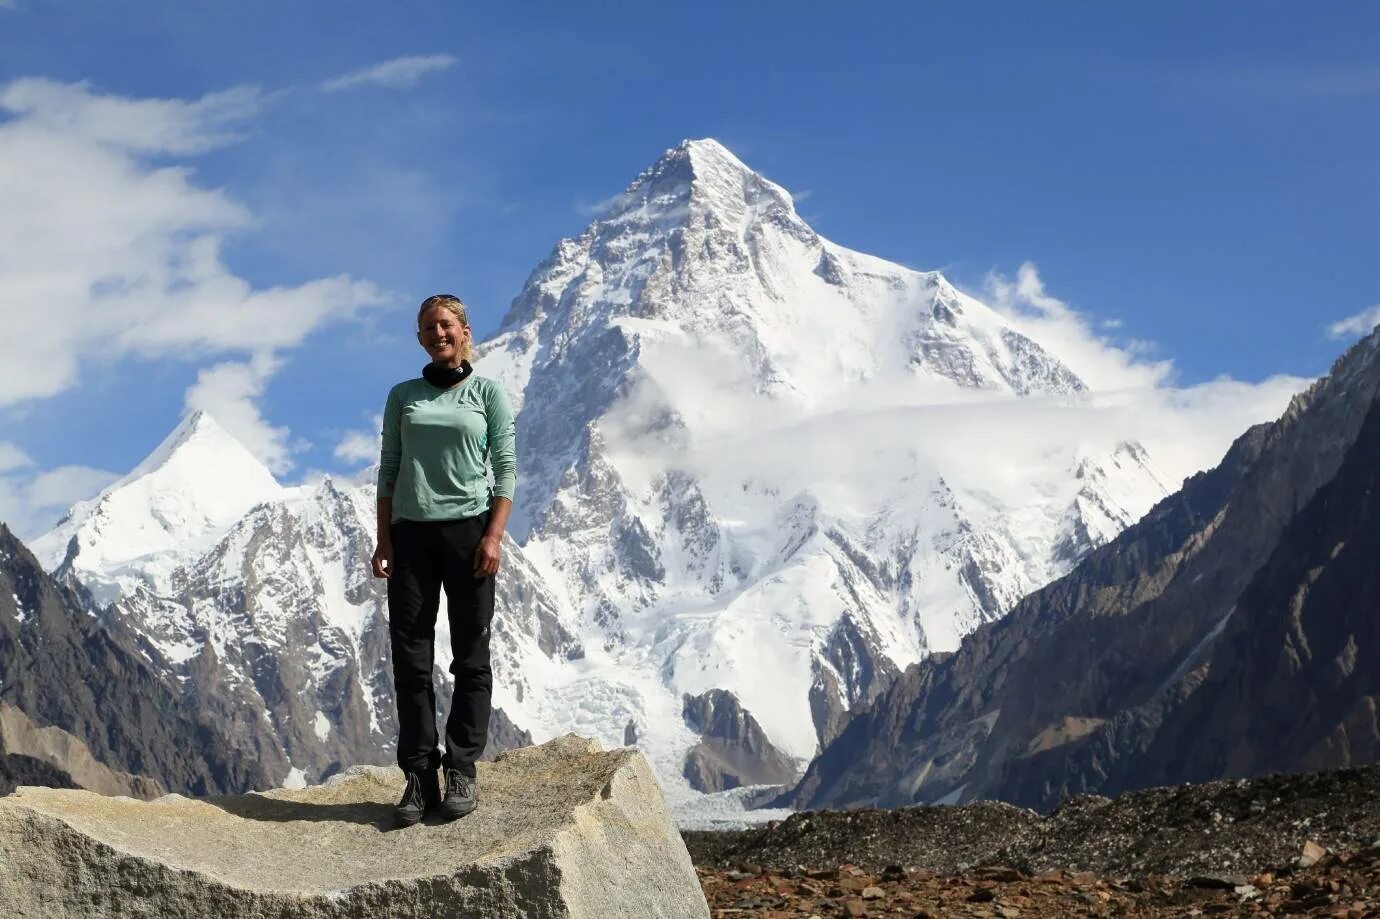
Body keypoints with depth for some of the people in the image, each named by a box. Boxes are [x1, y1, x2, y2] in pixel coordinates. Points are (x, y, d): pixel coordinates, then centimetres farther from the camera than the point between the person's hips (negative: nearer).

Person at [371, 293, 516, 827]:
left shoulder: (487, 392, 6)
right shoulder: (403, 397, 13)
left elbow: (506, 468, 1)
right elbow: (388, 471, 10)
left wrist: (494, 535, -10)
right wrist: (383, 540, 1)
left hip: (468, 527, -2)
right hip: (411, 532, 2)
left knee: (471, 655, -2)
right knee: (410, 657, -1)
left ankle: (462, 772, 3)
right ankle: (418, 777, 3)